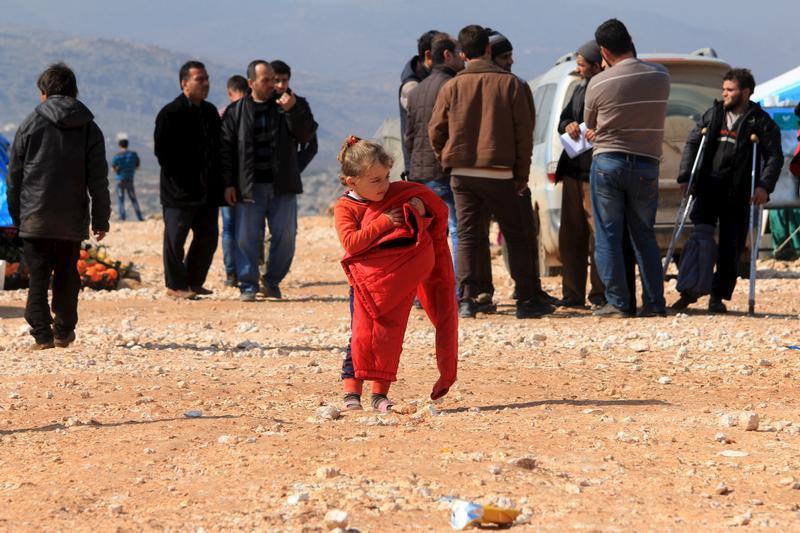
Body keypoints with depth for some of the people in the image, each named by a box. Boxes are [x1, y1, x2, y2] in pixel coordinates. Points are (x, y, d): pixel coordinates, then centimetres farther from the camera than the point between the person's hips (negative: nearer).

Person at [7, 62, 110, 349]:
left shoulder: (31, 123, 0)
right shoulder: (89, 129, 4)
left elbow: (14, 174, 2)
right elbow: (98, 179, 3)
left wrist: (15, 213, 10)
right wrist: (101, 219, 6)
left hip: (35, 217, -2)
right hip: (73, 218, 2)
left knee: (38, 277, 2)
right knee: (67, 277, 15)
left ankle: (42, 334, -6)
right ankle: (63, 331, 17)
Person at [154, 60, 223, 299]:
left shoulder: (210, 112, 13)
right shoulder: (170, 113, -9)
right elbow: (162, 153, -12)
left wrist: (216, 184, 10)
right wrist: (180, 182, -14)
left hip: (207, 190, 7)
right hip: (180, 193, -7)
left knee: (208, 237, 10)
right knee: (175, 237, -2)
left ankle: (194, 282, 23)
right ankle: (175, 285, 7)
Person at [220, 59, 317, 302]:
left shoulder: (292, 106, 7)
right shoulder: (236, 112, 5)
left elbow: (306, 135, -4)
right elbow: (226, 149, 5)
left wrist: (293, 110, -18)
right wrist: (228, 183, -2)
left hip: (282, 185, 1)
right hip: (249, 186, -1)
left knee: (285, 235, 2)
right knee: (247, 237, -2)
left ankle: (273, 281, 17)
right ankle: (248, 285, 8)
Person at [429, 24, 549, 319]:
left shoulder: (452, 87, 0)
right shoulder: (510, 84, -3)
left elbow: (436, 131, 2)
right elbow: (524, 132, -2)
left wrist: (447, 160, 18)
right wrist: (522, 175, 3)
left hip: (462, 173, 1)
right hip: (500, 174, -1)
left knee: (467, 236, 7)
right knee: (518, 237, 8)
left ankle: (466, 300, -2)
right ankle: (526, 301, 5)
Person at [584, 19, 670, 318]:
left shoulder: (598, 83, -8)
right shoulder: (660, 76, -1)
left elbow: (590, 127, 7)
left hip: (607, 163, -3)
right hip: (646, 164, 3)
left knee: (608, 236, 3)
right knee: (645, 237, 12)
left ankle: (617, 302, -1)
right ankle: (655, 303, 8)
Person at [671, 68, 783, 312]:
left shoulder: (760, 121, 0)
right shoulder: (713, 114, 11)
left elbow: (774, 156, -2)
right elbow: (692, 143, 12)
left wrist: (764, 186, -16)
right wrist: (685, 177, 0)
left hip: (738, 194, -3)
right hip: (708, 188, 3)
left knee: (731, 246, 1)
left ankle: (718, 296, 9)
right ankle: (690, 290, 3)